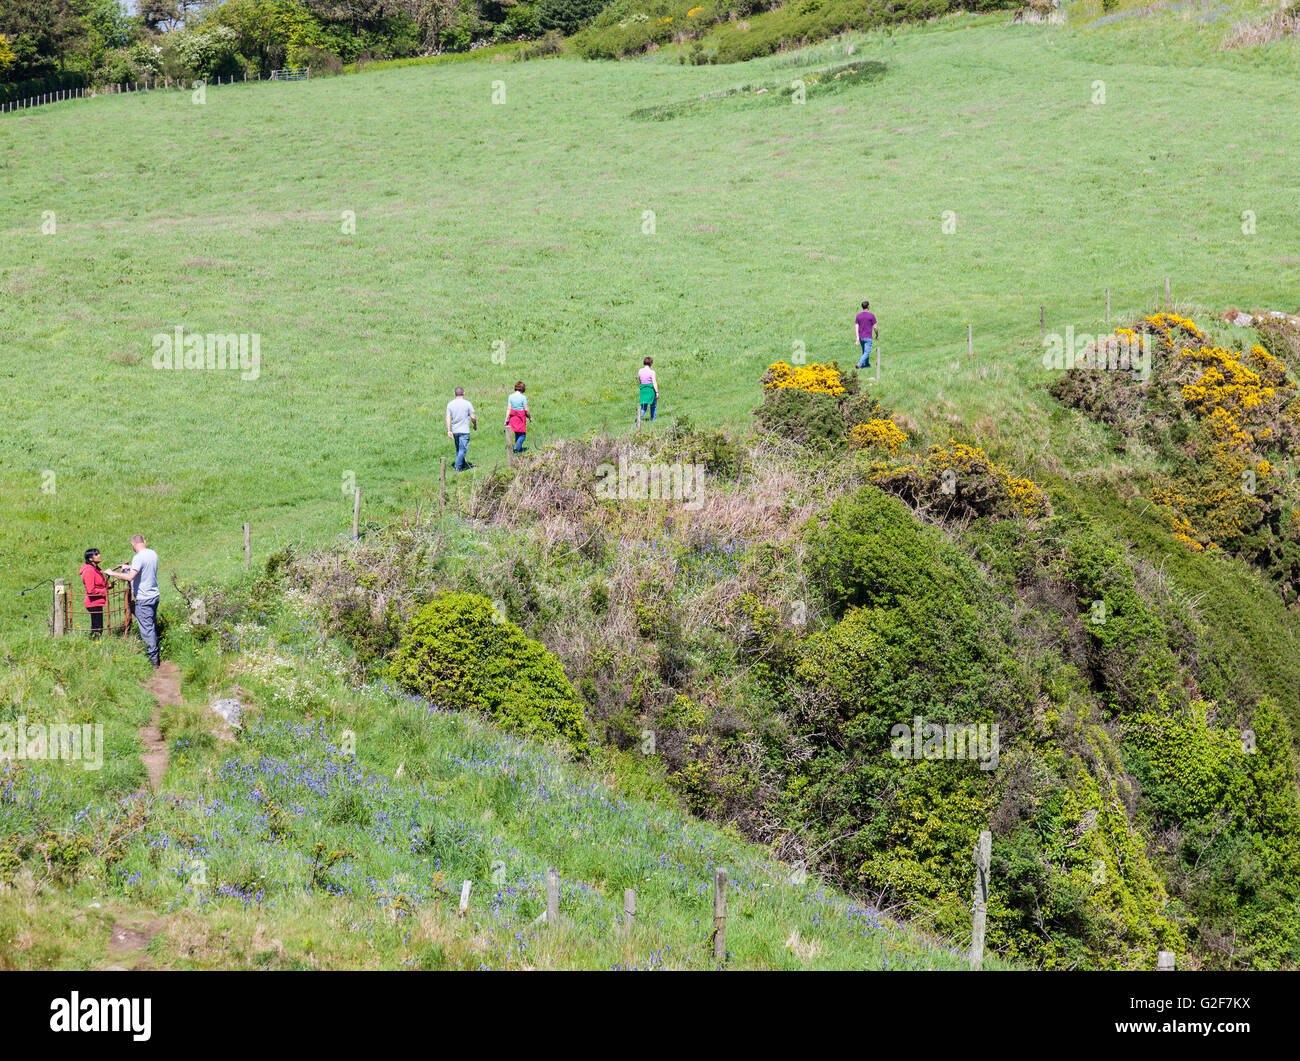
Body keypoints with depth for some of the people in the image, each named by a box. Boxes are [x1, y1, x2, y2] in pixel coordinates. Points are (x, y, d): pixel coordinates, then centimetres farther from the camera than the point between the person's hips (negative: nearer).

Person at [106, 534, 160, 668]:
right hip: (154, 595, 8)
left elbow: (130, 577, -28)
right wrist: (131, 567, 31)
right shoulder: (153, 554, 6)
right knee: (153, 626, 18)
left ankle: (153, 660, -3)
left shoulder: (138, 558, -19)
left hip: (143, 599, -8)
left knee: (146, 629, -4)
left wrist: (112, 573, -18)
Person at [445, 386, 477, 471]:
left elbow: (448, 418, 0)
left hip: (455, 431, 5)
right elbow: (473, 417, -5)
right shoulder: (467, 404, -7)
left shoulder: (450, 404, 4)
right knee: (463, 449, -3)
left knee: (458, 449, 16)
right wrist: (475, 425, 14)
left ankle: (464, 465, 27)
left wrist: (449, 431, 1)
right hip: (464, 431, -5)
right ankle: (458, 466, -11)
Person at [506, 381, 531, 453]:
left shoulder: (511, 396, -2)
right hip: (521, 417, -5)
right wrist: (530, 417, 5)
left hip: (513, 417, 5)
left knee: (517, 434, 19)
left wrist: (506, 419, 0)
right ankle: (517, 447, -16)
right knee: (522, 435, 4)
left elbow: (508, 408, -2)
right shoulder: (523, 397, -14)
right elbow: (526, 410, -11)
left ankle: (520, 449, 28)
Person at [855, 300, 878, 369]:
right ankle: (860, 364, -22)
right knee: (867, 352, -5)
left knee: (864, 351, 20)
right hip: (868, 337, -5)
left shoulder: (858, 316, 3)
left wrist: (857, 338, -2)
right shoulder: (871, 315, -9)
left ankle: (867, 365, 29)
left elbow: (857, 327, -1)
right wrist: (877, 335, 9)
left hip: (861, 337, 5)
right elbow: (875, 327, -7)